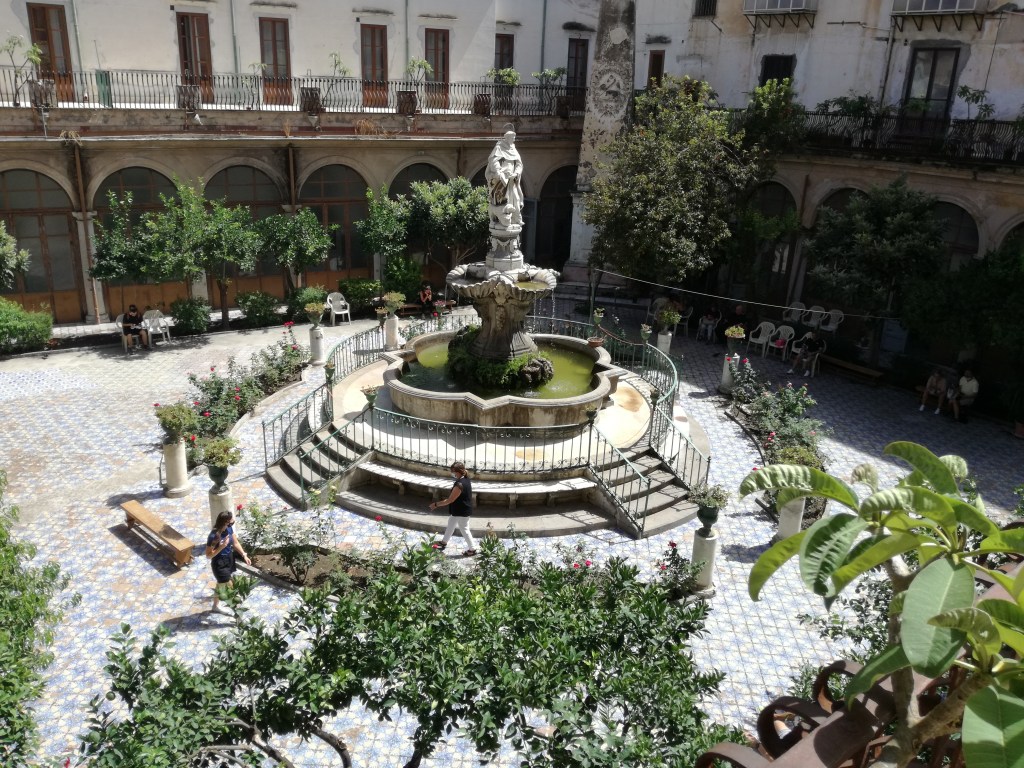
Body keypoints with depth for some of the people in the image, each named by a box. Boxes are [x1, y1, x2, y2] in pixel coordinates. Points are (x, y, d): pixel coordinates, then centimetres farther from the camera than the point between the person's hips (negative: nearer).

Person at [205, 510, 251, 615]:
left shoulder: (229, 528, -11)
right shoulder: (213, 536, -31)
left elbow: (236, 543, 4)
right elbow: (209, 555, -21)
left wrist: (244, 555, -3)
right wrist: (221, 547, -34)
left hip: (229, 559, 7)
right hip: (220, 564, -7)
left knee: (221, 585, 24)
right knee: (229, 586, 5)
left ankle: (216, 606, 43)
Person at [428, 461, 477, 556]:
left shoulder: (460, 485, -32)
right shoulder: (465, 479, -2)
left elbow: (450, 500, -27)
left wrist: (436, 504, -19)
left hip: (462, 512, -10)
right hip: (458, 510, 10)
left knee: (464, 530, 6)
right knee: (450, 525, 24)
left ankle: (472, 549, 21)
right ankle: (444, 542, 41)